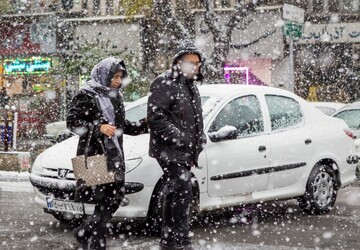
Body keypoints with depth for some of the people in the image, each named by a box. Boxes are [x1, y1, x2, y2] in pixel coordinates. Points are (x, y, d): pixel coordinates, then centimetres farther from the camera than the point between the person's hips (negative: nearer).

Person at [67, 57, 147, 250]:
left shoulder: (115, 96, 17)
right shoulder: (87, 95, -6)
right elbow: (72, 121, -11)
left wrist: (145, 125, 14)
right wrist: (98, 128, -21)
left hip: (115, 155, 8)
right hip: (95, 155, -8)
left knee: (116, 196, 5)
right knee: (105, 199, -9)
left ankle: (84, 233, 19)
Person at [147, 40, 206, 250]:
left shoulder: (191, 85, 19)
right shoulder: (165, 83, -10)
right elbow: (155, 116, -19)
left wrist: (199, 139, 16)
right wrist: (179, 137, -21)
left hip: (185, 152, 9)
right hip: (170, 151, -9)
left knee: (175, 194, 14)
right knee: (183, 192, -16)